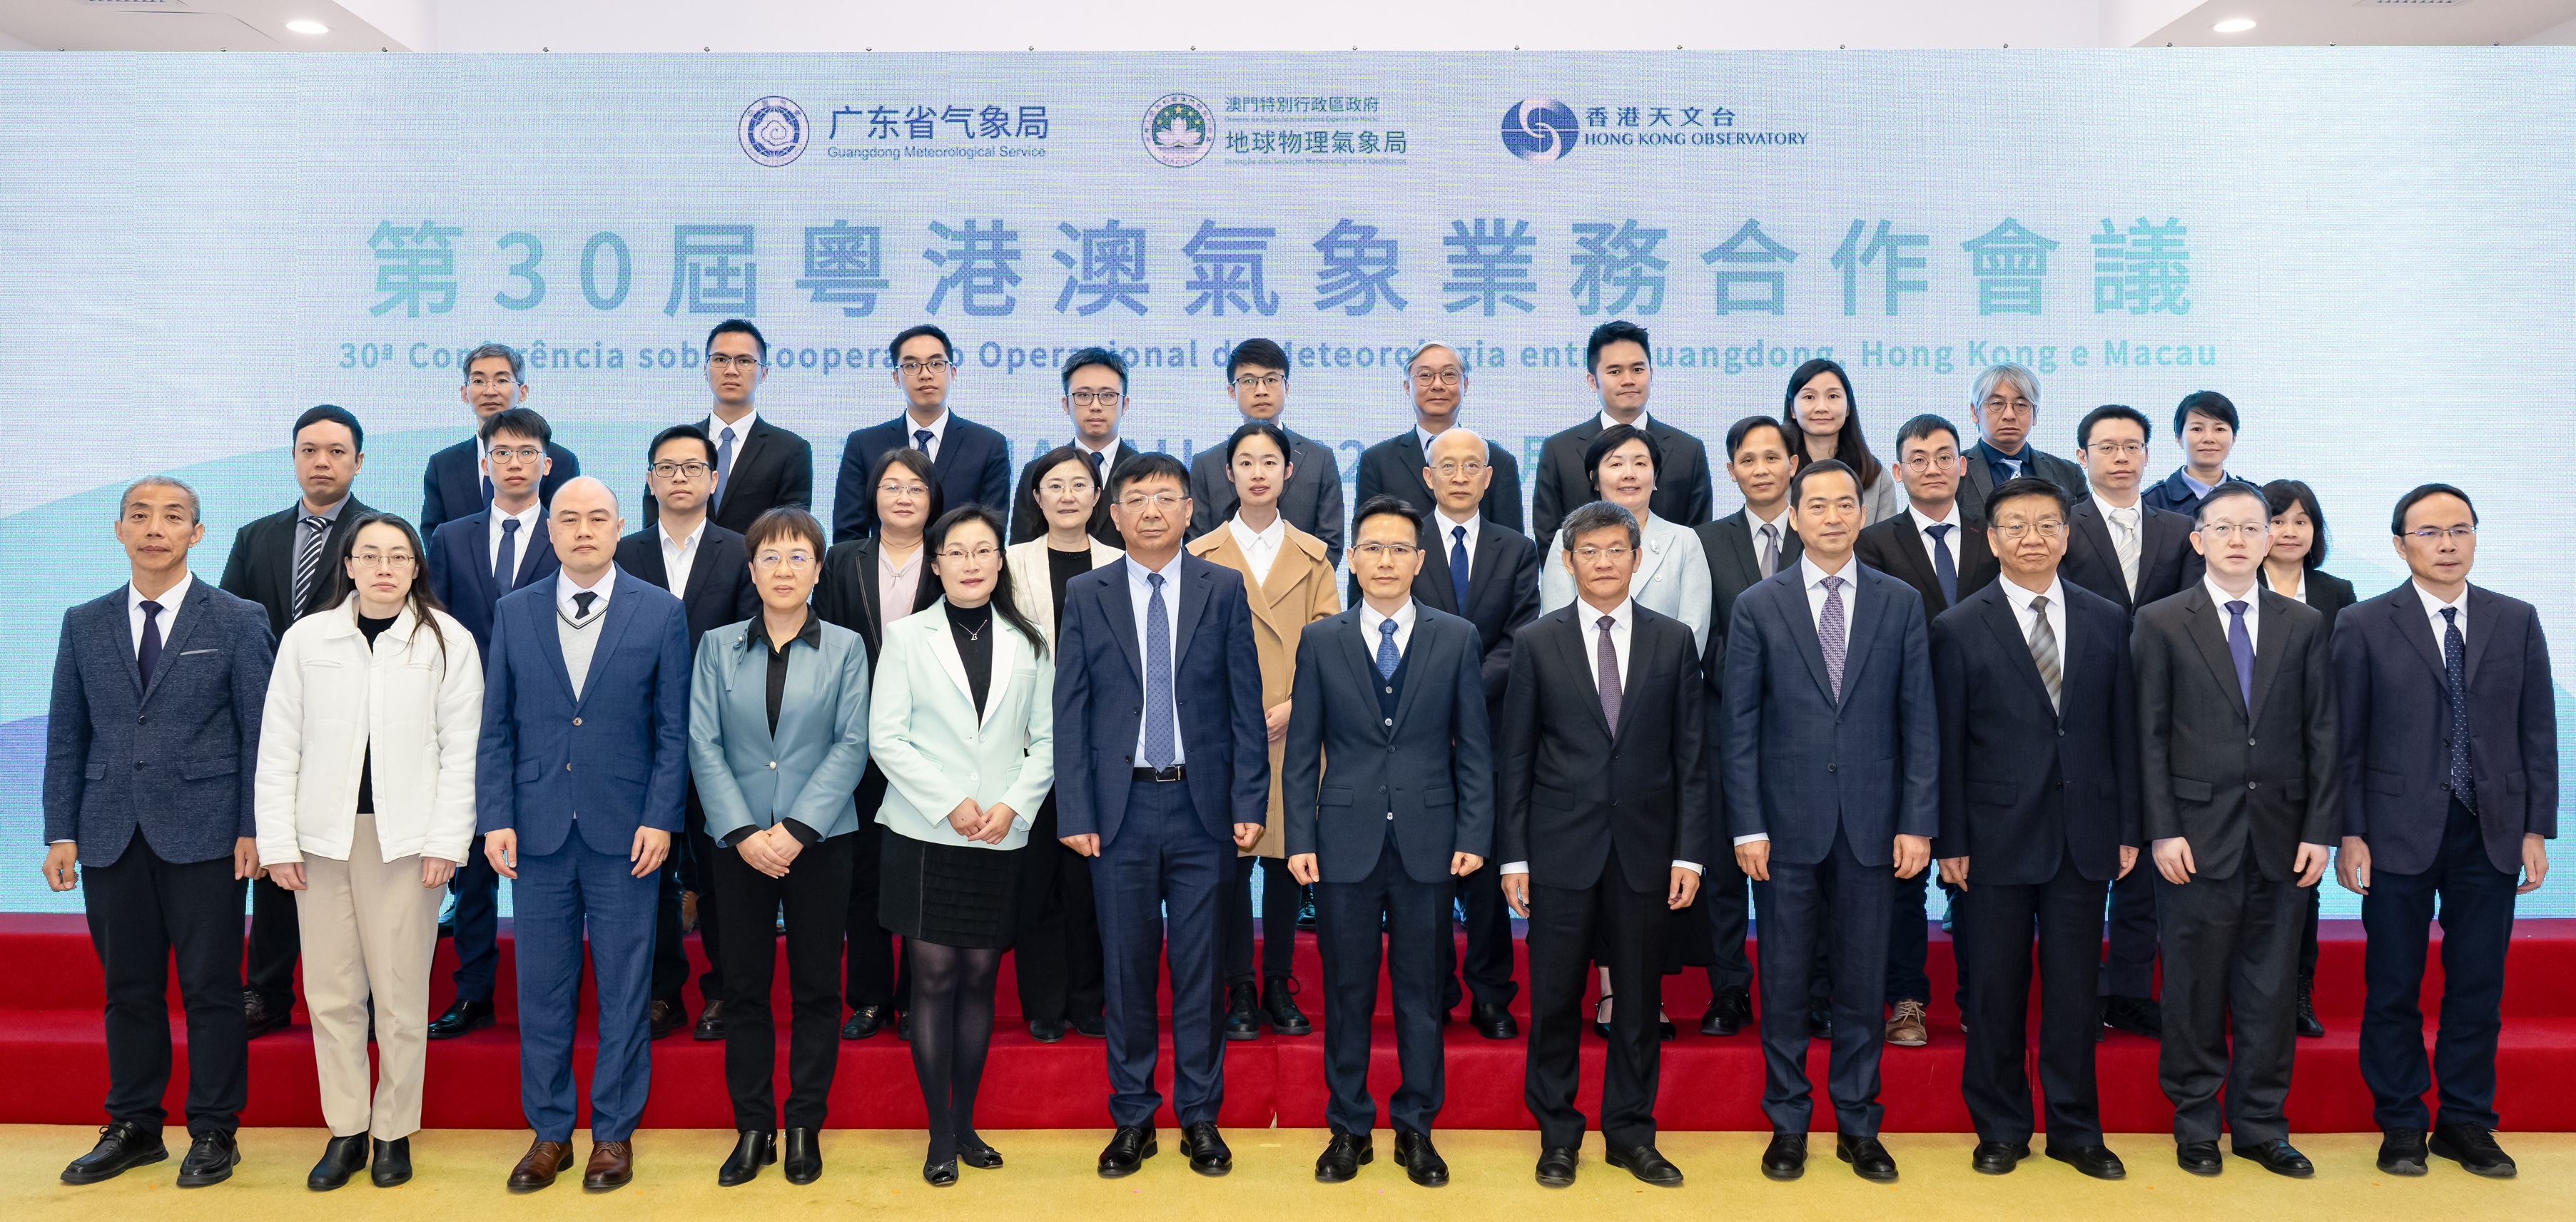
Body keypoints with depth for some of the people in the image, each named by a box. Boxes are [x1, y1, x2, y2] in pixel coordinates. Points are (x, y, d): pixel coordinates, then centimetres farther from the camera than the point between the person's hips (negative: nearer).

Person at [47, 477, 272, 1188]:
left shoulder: (238, 621, 0)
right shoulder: (84, 624, 10)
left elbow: (260, 731, -1)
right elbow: (67, 736, 11)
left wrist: (254, 828, -7)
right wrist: (60, 833, 4)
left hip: (203, 835, -3)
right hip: (111, 837, 3)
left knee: (211, 988, 2)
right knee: (128, 988, 11)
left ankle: (213, 1131, 14)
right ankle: (134, 1127, 24)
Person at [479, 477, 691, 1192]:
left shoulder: (662, 613, 0)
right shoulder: (514, 612, 6)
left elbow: (673, 729, -1)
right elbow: (496, 726, 6)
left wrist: (659, 818, -8)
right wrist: (495, 819, -1)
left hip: (624, 832, -2)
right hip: (538, 830, 2)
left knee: (624, 989, 5)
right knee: (542, 988, 9)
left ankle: (614, 1133, 19)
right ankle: (549, 1133, 23)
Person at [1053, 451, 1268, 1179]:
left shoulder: (1224, 589, 3)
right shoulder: (1086, 596, 4)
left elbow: (1246, 704, 2)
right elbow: (1070, 711, 3)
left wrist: (1250, 803, -4)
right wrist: (1075, 812, -4)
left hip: (1203, 805, 0)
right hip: (1121, 806, 1)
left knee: (1200, 966, 6)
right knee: (1127, 968, 8)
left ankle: (1200, 1117, 20)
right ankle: (1132, 1118, 21)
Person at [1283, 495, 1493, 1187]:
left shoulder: (1457, 638, 4)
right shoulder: (1320, 641, 5)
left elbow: (1474, 747, 4)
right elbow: (1302, 750, 5)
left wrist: (1474, 836, -3)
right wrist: (1299, 838, -1)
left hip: (1428, 843, 0)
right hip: (1346, 843, 0)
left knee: (1421, 992, 8)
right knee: (1347, 992, 8)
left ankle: (1415, 1129, 22)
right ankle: (1349, 1128, 22)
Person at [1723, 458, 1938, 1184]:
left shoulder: (1901, 603, 5)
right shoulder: (1758, 607, 1)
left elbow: (1920, 719, 4)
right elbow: (1739, 726, 0)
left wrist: (1918, 822, -2)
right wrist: (1747, 826, -6)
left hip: (1871, 824, 1)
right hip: (1787, 824, -1)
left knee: (1862, 986, 10)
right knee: (1783, 984, 7)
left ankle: (1857, 1126, 24)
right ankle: (1787, 1125, 21)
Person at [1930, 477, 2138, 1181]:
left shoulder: (2107, 621, 6)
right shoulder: (1959, 629, -2)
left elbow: (2123, 732, 7)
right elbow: (1948, 746, -3)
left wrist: (2128, 829, 4)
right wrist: (1950, 842, -5)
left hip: (2083, 835, 2)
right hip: (1998, 835, -2)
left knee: (2074, 987, 9)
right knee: (1996, 989, 7)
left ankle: (2076, 1130, 23)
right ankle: (2001, 1129, 21)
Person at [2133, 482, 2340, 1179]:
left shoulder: (2304, 625, 9)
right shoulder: (2161, 623, 1)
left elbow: (2321, 734, 7)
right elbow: (2149, 737, -2)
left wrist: (2320, 829, 0)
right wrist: (2163, 831, -8)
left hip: (2282, 838, 2)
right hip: (2197, 835, -2)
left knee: (2271, 987, 8)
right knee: (2195, 987, 5)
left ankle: (2261, 1125, 21)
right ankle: (2196, 1123, 18)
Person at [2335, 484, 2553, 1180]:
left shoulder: (2517, 621, 7)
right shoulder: (2364, 626, -1)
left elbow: (2538, 731, 7)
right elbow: (2347, 741, -2)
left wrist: (2537, 830, 2)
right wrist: (2350, 833, -7)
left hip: (2492, 834, 2)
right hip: (2399, 833, -2)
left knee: (2479, 988, 8)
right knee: (2393, 990, 5)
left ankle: (2466, 1123, 22)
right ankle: (2401, 1125, 17)